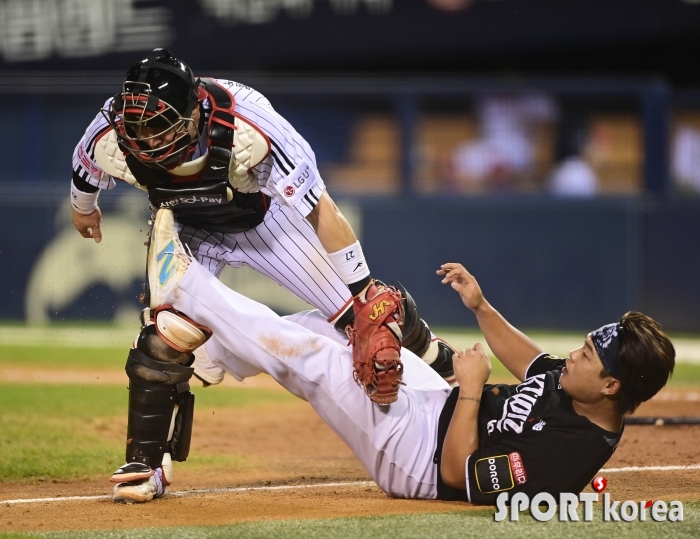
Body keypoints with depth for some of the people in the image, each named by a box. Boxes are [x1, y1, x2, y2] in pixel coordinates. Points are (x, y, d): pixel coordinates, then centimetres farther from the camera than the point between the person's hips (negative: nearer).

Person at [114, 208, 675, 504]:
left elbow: (458, 473, -30)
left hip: (418, 457, -9)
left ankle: (186, 284, 2)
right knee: (328, 322, 13)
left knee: (307, 354, -14)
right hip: (437, 403, 9)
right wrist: (482, 308, 7)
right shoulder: (576, 382, -9)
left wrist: (471, 388, -24)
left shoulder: (567, 453, -34)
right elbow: (532, 363, 15)